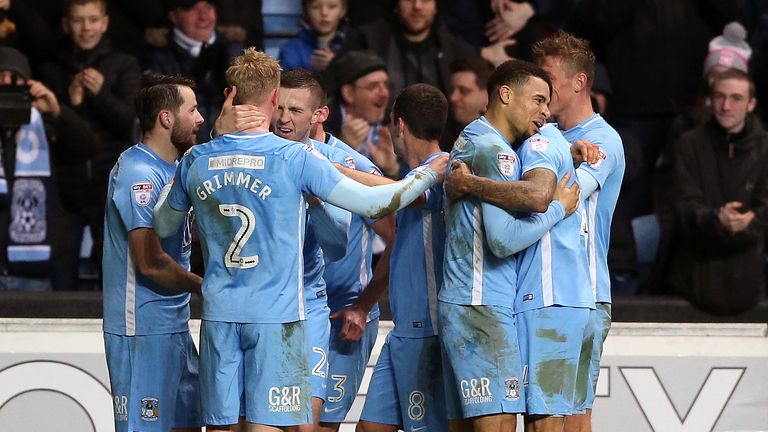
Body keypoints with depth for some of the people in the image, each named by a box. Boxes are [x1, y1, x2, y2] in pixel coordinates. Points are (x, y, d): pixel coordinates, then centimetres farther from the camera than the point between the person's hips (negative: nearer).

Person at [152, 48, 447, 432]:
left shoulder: (196, 161, 3)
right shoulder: (295, 159, -9)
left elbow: (161, 226, 18)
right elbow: (370, 203, -7)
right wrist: (431, 173, 7)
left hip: (218, 315, 4)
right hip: (276, 315, -4)